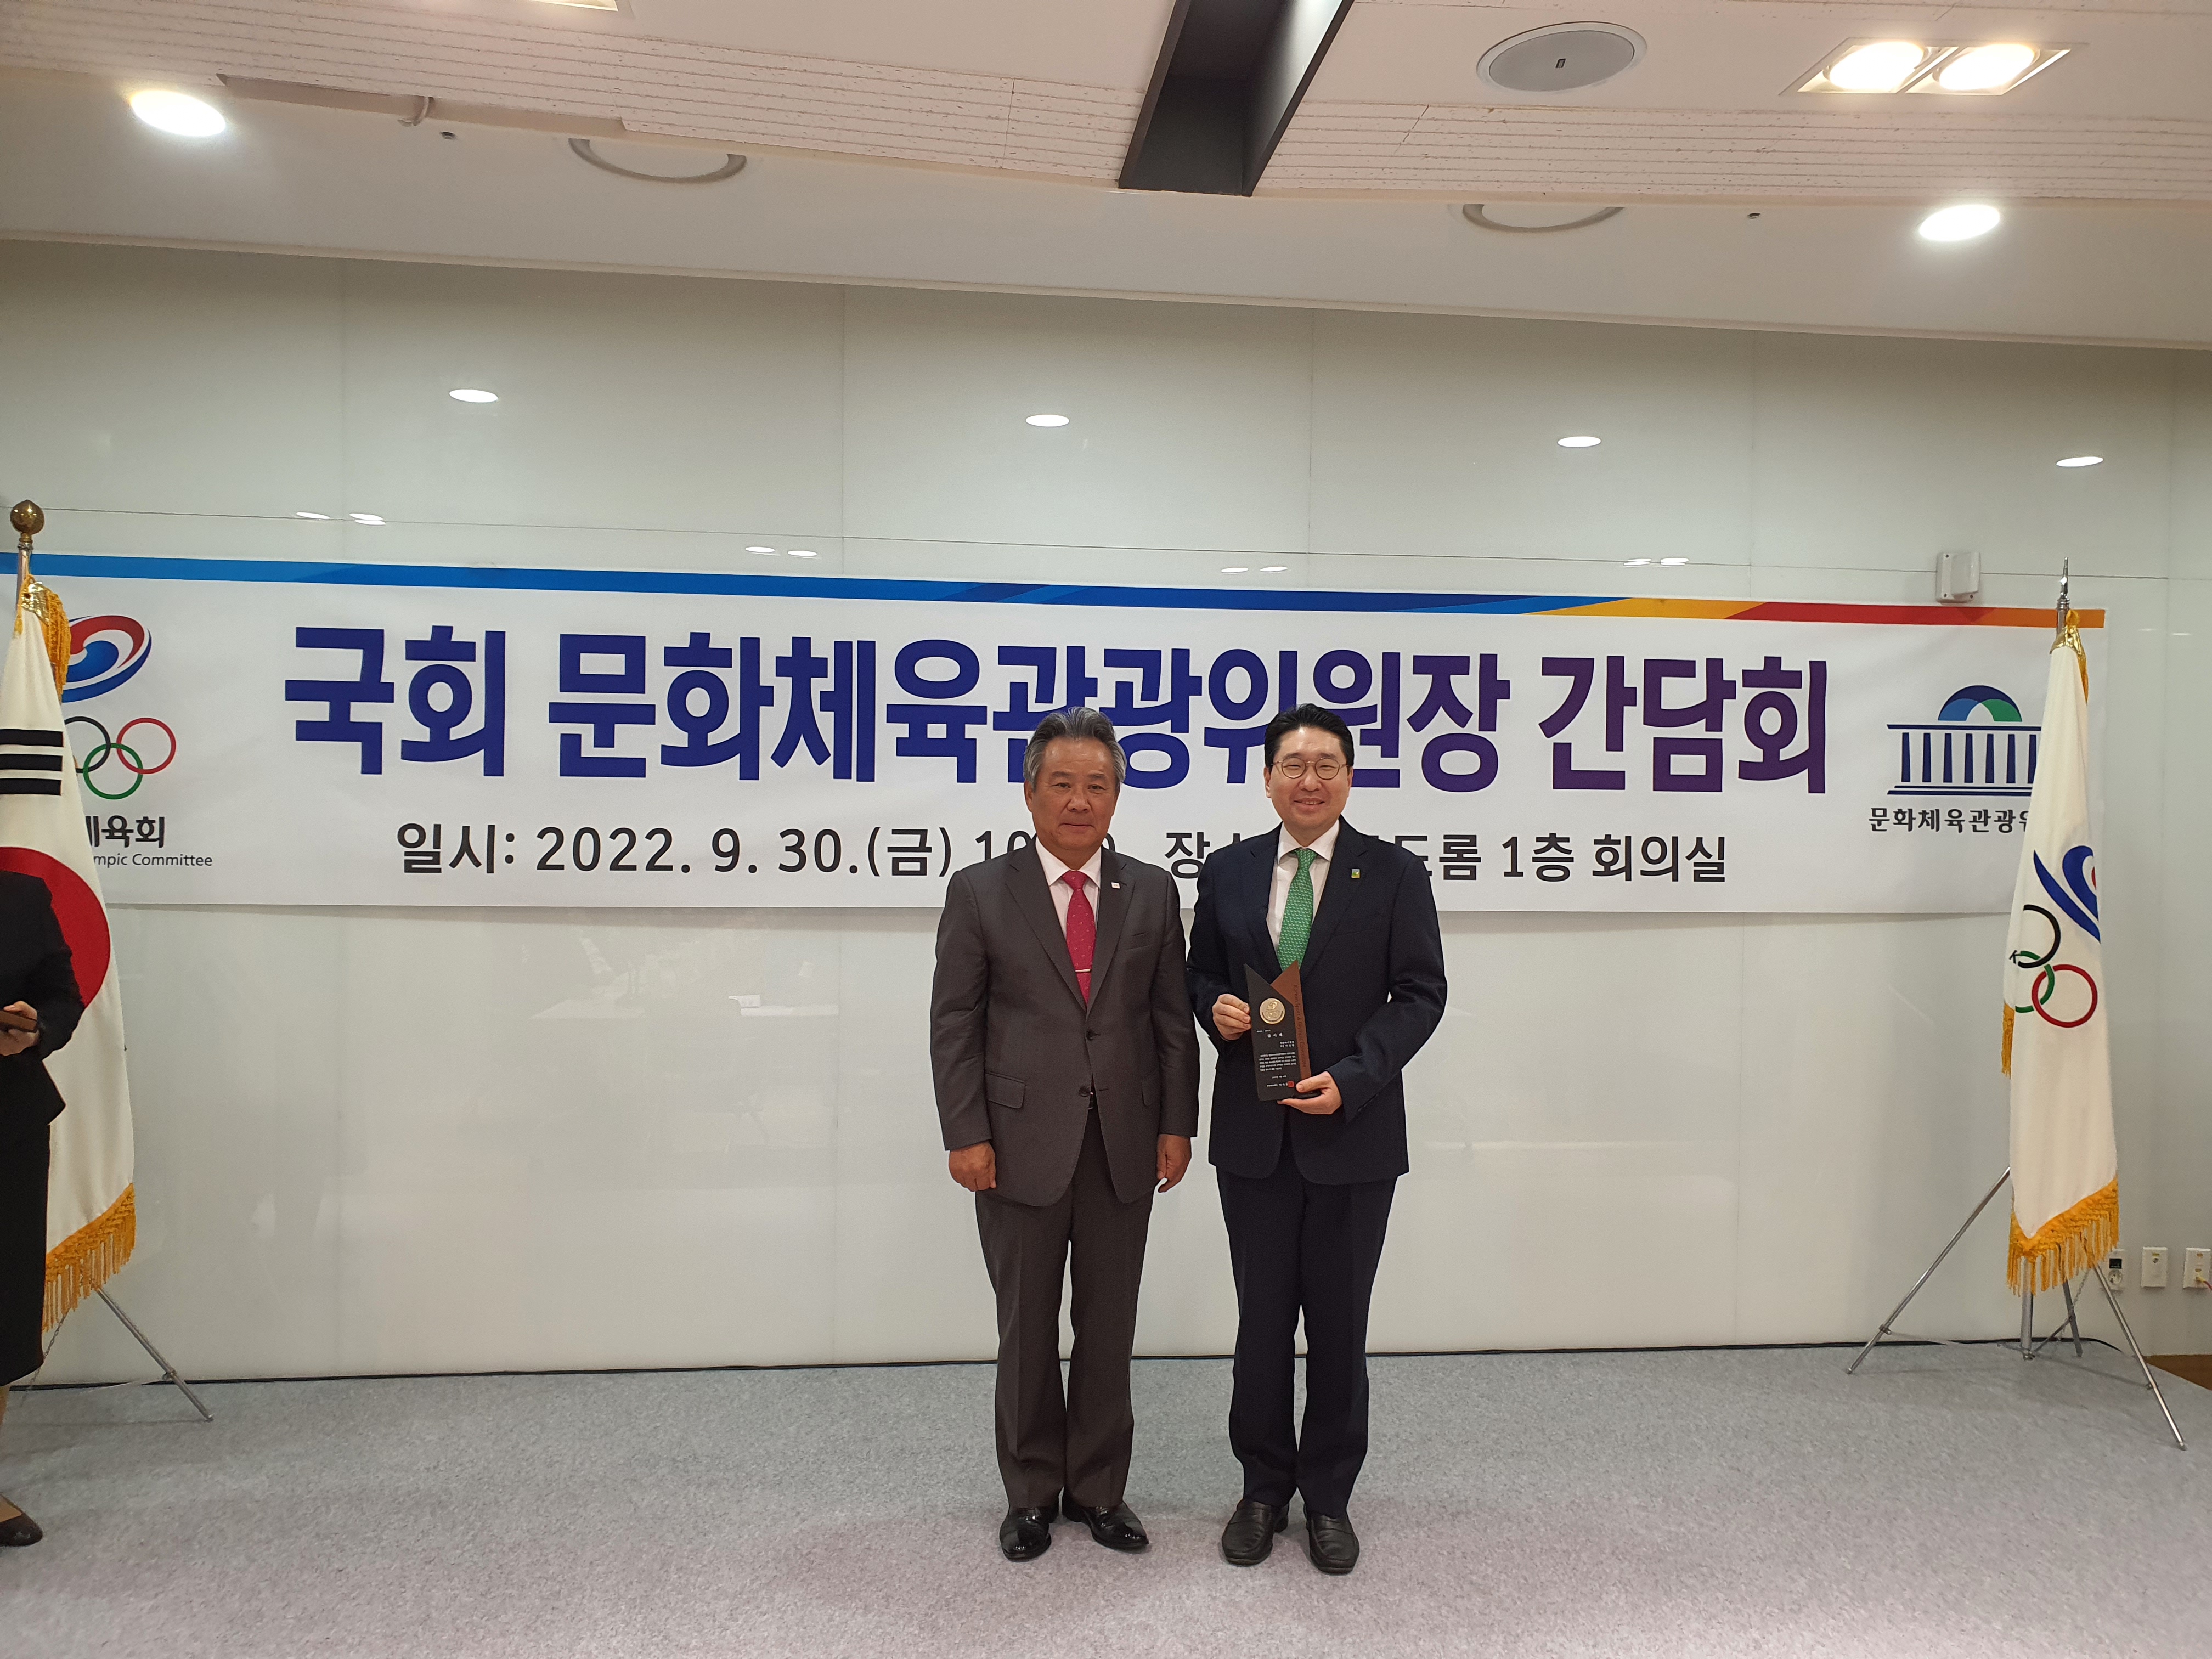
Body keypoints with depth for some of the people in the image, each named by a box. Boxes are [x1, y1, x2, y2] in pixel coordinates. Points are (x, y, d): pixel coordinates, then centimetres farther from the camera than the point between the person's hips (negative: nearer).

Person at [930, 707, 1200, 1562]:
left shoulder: (1152, 892, 5)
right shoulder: (980, 891, -1)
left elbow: (1173, 1017, 6)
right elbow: (953, 1023, -3)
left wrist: (1177, 1124, 1)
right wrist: (966, 1134, -8)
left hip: (1125, 1144, 2)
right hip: (1021, 1145, -2)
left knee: (1110, 1327, 11)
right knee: (1027, 1329, 10)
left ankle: (1100, 1488, 29)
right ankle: (1031, 1493, 28)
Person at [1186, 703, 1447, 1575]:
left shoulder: (1395, 874, -2)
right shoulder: (1227, 872, 5)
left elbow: (1421, 993, -4)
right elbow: (1200, 974, 14)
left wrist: (1350, 1079, -16)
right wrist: (1216, 1008, -9)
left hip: (1353, 1131, -2)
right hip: (1253, 1133, 2)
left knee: (1339, 1322, 9)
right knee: (1262, 1318, 11)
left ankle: (1329, 1496, 27)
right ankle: (1264, 1486, 29)